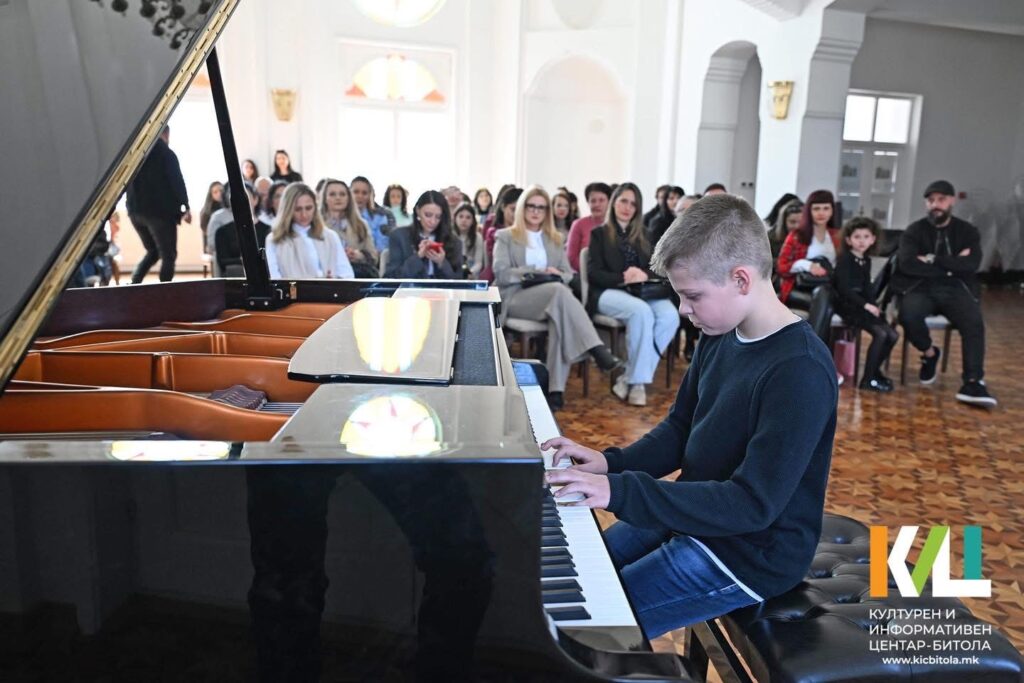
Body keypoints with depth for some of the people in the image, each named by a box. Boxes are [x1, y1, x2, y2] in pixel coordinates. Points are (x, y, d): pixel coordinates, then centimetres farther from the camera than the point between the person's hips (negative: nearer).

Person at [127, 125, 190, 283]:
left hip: (136, 211, 6)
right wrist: (185, 207, -3)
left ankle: (134, 283, 3)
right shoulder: (167, 154, -5)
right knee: (168, 255, 0)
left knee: (153, 251, 20)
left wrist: (133, 206, 20)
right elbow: (177, 182, -10)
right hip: (160, 211, -6)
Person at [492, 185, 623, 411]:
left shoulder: (555, 240, 26)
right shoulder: (505, 237, 13)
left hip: (552, 296, 3)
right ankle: (598, 351, -44)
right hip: (516, 298, -3)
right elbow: (501, 274, -2)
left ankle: (556, 389, -41)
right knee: (559, 291, -36)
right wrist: (539, 273, -11)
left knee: (561, 317, -36)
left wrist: (556, 275, -9)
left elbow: (569, 276, 16)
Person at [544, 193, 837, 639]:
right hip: (694, 515, 9)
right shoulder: (722, 336, 0)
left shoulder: (801, 372, -27)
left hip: (748, 556, -8)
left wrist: (621, 492, -33)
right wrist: (610, 464, -7)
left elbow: (753, 504, -30)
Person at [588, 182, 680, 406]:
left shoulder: (643, 235, 24)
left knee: (670, 315, -30)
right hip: (609, 292, -4)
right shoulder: (599, 233, 12)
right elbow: (593, 273, 0)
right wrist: (623, 278, -17)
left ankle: (631, 379, -26)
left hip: (642, 292, 4)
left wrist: (644, 275, -10)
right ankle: (637, 381, -29)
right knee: (642, 312, -37)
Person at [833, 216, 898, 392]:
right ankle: (868, 379, -13)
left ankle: (874, 371, 16)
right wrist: (866, 305, -20)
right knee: (881, 334, -21)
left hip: (862, 305, 8)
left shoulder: (866, 260, 14)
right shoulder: (844, 258, -8)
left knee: (893, 335, -2)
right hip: (847, 305, -8)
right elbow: (844, 288, -17)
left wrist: (873, 304, -4)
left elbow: (867, 286, 14)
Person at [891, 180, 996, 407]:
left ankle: (973, 382, -29)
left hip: (956, 288, 1)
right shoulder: (914, 231, 6)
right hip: (921, 287, -1)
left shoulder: (968, 231, 10)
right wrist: (950, 266, -10)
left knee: (974, 321, -30)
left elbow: (971, 265, -8)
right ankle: (929, 353, -3)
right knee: (908, 315, -33)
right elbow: (907, 264, -12)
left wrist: (933, 260, -11)